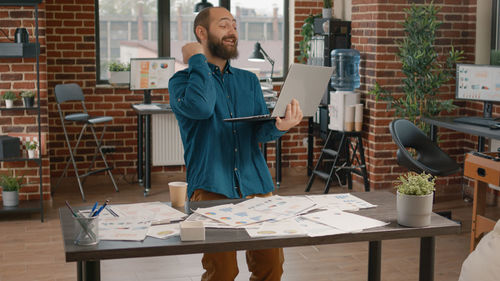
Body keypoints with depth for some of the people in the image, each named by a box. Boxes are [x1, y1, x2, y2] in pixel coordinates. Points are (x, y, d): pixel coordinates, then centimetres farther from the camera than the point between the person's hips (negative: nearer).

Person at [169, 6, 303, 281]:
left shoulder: (249, 80, 19)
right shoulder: (182, 80, 4)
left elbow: (261, 131, 7)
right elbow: (200, 107, -19)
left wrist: (280, 125, -17)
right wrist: (198, 60, -5)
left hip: (255, 184, 4)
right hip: (211, 187, -4)